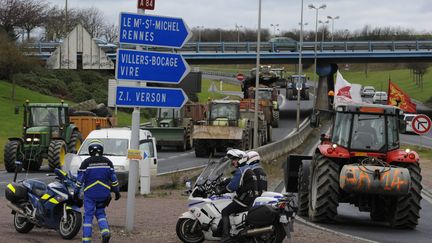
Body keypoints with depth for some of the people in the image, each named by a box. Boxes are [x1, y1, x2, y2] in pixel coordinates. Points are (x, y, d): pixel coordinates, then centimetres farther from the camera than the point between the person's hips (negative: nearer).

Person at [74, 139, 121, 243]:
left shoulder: (86, 162, -6)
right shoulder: (107, 162, 2)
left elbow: (80, 179, -5)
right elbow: (113, 178, 3)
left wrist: (76, 191, 6)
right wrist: (116, 191, 12)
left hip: (90, 193, -3)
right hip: (103, 194, 3)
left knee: (88, 216, 4)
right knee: (100, 213, 18)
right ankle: (105, 232, -4)